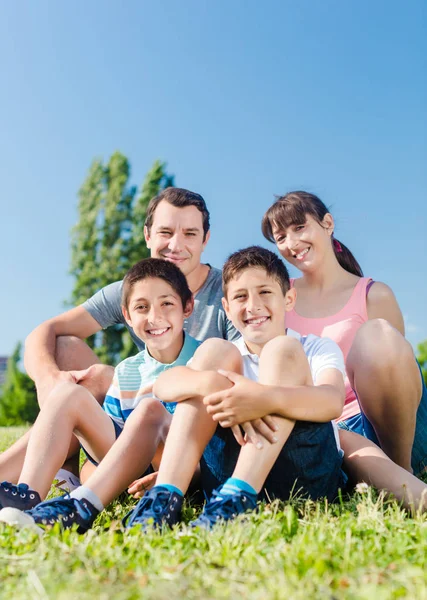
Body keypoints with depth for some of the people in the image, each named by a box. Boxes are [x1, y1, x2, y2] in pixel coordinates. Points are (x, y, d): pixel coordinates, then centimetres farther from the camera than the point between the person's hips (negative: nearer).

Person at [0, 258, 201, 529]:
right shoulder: (126, 372, 12)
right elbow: (107, 433, 11)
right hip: (131, 471, 4)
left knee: (150, 409, -34)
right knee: (69, 393, -11)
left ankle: (81, 506, -45)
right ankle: (27, 496, -29)